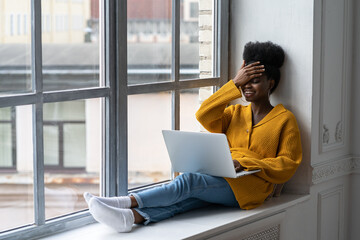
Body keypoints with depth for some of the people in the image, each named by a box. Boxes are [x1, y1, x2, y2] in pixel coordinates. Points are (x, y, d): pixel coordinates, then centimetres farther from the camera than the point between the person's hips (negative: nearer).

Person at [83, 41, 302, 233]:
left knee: (189, 181, -30)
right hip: (221, 180, 4)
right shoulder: (236, 113, 24)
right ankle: (133, 216, -54)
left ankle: (129, 202, -41)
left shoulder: (285, 119, 9)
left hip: (248, 186, -4)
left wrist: (244, 163, -13)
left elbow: (287, 165, -1)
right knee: (186, 199, -29)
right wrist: (235, 84, 3)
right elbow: (204, 115, 4)